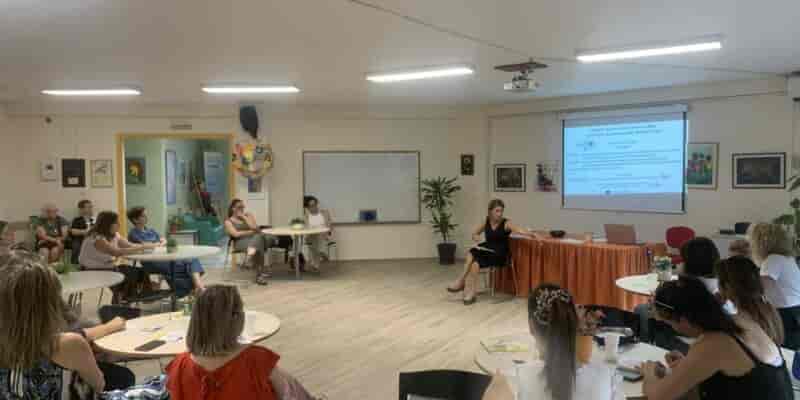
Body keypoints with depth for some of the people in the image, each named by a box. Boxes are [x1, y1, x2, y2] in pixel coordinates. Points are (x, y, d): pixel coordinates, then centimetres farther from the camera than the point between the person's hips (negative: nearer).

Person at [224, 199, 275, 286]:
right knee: (258, 247, -35)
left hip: (255, 238, 3)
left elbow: (255, 228, 5)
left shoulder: (248, 215, 22)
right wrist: (251, 232, -5)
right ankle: (262, 271, -39)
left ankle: (249, 258, -53)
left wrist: (244, 217, 4)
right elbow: (236, 234, -6)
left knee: (258, 237, -35)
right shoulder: (228, 221, 11)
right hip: (241, 242, -3)